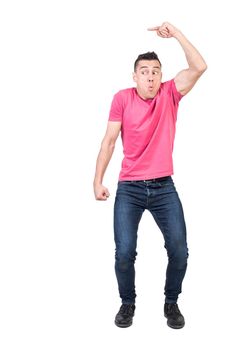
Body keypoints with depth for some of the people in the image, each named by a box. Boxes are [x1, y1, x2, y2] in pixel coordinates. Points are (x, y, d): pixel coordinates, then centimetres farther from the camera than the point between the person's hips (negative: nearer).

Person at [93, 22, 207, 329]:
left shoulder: (170, 94, 2)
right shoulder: (122, 98, -1)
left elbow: (199, 67, -10)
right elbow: (109, 141, 0)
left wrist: (175, 33, -12)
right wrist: (98, 181, -4)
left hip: (164, 187, 1)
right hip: (129, 188, -1)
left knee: (179, 250, -2)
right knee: (124, 253, -7)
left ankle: (171, 302, 24)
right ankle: (128, 302, 21)